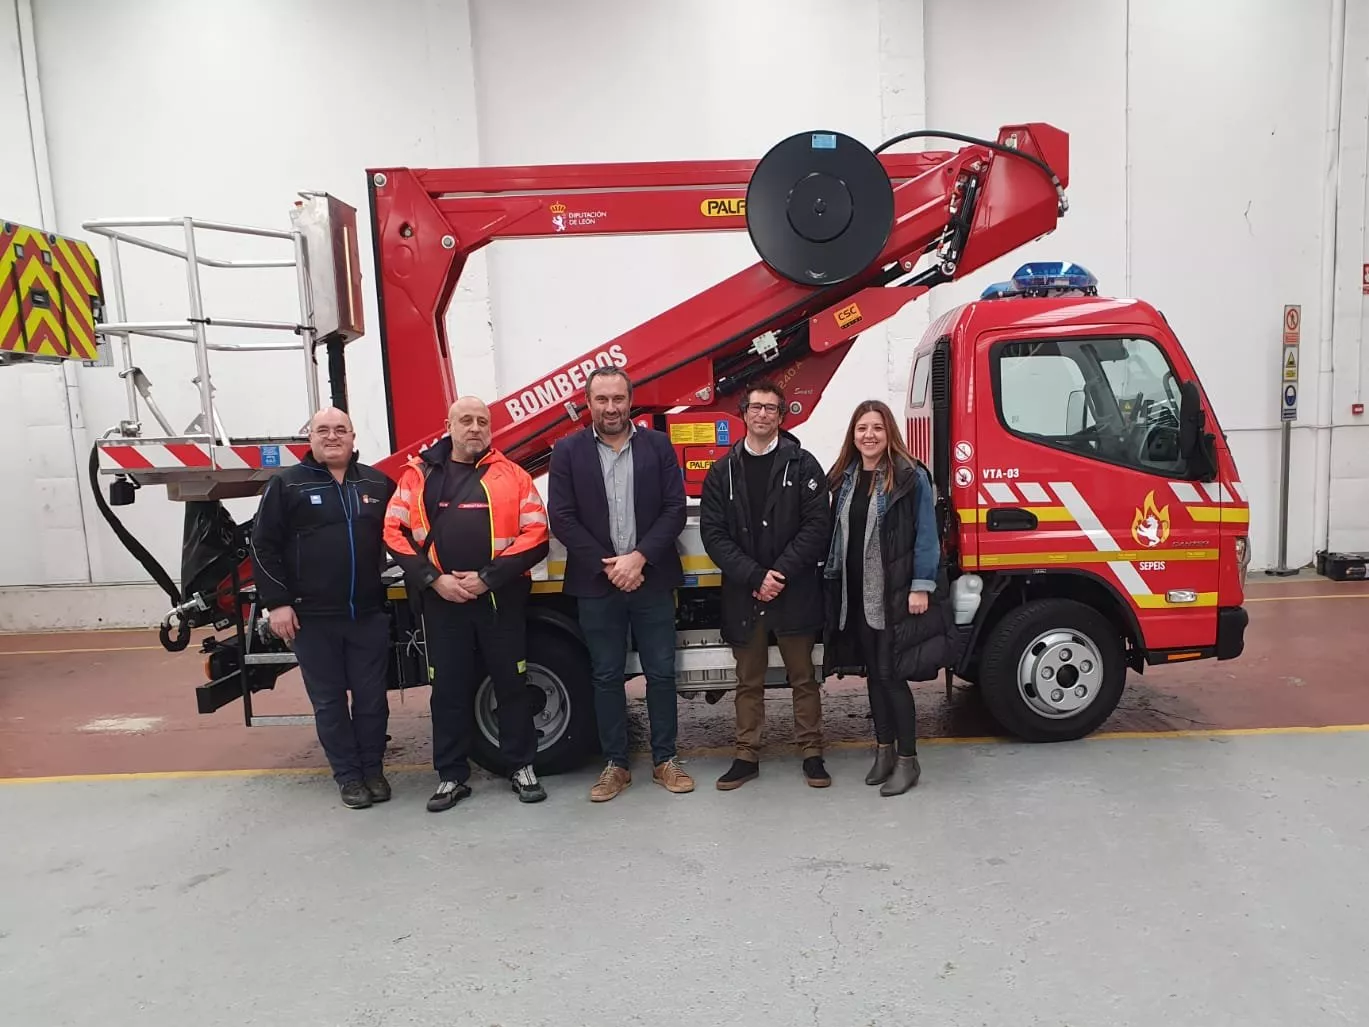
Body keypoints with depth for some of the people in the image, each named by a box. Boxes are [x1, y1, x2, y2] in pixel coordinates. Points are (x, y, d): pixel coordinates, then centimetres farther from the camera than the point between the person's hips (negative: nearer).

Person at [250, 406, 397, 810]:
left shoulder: (378, 483, 7)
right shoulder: (287, 484, -2)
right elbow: (264, 547, -3)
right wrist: (276, 603, -8)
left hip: (369, 614, 2)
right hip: (312, 617, -2)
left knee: (372, 697, 9)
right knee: (329, 701, 8)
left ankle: (373, 769, 25)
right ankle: (348, 776, 21)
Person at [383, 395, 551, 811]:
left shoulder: (512, 476, 2)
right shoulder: (418, 475, 6)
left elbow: (535, 535, -5)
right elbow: (395, 533, 2)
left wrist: (489, 577, -13)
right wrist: (433, 578, -10)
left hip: (500, 598, -1)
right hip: (441, 600, 1)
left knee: (511, 683, 8)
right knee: (449, 688, 9)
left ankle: (522, 767, 23)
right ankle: (452, 775, 22)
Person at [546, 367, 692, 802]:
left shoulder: (658, 445, 2)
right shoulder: (567, 451, 1)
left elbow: (674, 510, -3)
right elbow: (562, 519, -5)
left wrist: (638, 558, -14)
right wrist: (607, 566, -12)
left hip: (652, 581, 0)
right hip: (596, 584, 0)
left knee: (661, 673, 8)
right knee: (606, 677, 9)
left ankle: (665, 759, 23)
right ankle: (615, 764, 22)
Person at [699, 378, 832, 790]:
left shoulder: (802, 464, 0)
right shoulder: (723, 471, 5)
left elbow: (816, 525, -7)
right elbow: (713, 534, -2)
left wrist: (781, 573, -16)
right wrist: (754, 577, -13)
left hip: (795, 591, -2)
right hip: (742, 594, 2)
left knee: (802, 676, 10)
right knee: (749, 681, 12)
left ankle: (812, 753, 23)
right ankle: (746, 756, 24)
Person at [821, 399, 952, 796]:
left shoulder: (911, 476, -8)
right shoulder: (844, 478, 9)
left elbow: (926, 535, -10)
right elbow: (837, 534, 12)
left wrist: (921, 587, -15)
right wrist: (833, 581, 8)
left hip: (896, 593, -6)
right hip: (855, 593, 6)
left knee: (892, 674, -3)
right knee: (873, 672, 13)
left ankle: (907, 760, 11)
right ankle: (884, 750, 27)